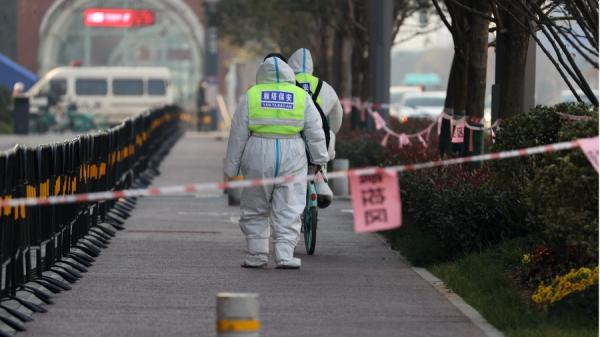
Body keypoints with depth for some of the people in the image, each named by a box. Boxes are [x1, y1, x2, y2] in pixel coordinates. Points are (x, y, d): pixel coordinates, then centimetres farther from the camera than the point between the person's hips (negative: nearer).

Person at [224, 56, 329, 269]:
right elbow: (315, 133, 6)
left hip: (258, 158, 0)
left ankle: (256, 255, 10)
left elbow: (238, 135, 3)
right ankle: (285, 256, -2)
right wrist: (320, 159, 18)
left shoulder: (251, 96, 2)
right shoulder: (301, 97, 4)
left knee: (255, 211, 11)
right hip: (292, 160, 0)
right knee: (288, 211, 4)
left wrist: (231, 167, 8)